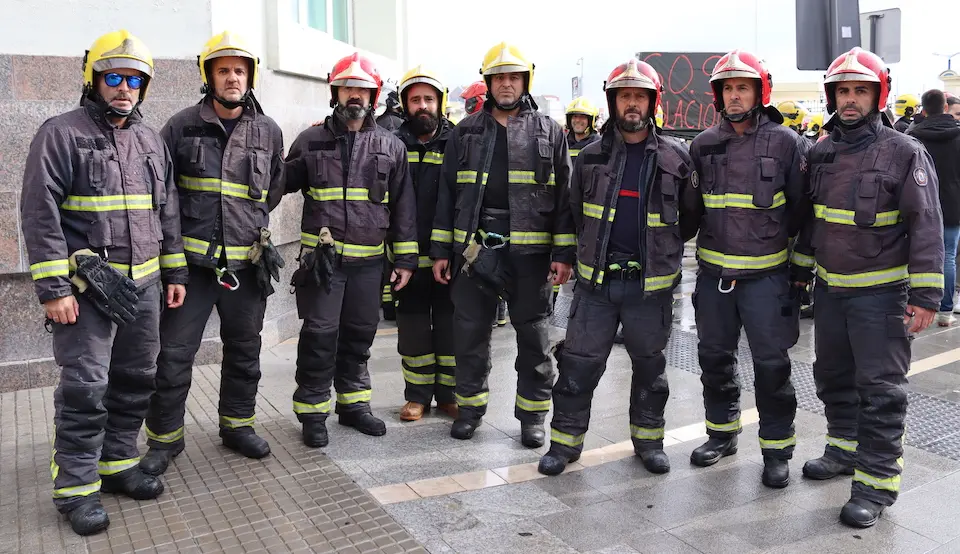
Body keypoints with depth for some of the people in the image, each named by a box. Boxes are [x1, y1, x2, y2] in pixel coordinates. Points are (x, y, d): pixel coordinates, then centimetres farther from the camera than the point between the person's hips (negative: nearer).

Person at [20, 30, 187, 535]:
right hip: (88, 286, -6)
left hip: (144, 285, 6)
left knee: (135, 381, 12)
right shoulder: (62, 133, -5)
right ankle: (75, 487, 9)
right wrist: (53, 288, -15)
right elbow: (40, 213, -10)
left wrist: (175, 274, 13)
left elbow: (168, 213, 17)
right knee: (84, 388, -4)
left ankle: (119, 463, 27)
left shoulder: (151, 141, 13)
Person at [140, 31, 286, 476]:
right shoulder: (182, 127, -1)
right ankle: (164, 438, 18)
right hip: (192, 262, -2)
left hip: (247, 264, 3)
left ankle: (237, 424, 31)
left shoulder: (268, 133, 6)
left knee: (244, 350, 14)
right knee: (174, 354, 1)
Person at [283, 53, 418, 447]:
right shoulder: (311, 141, 5)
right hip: (321, 257, -2)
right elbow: (282, 183, 15)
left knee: (360, 333, 12)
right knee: (320, 334, -1)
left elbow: (404, 206, 8)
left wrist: (405, 259, 5)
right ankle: (313, 412, 14)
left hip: (369, 260, 2)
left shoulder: (391, 146, 8)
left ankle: (353, 404, 28)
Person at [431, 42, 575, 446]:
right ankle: (470, 406, 24)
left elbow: (564, 196, 2)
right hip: (473, 248, 2)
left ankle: (532, 414, 20)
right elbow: (447, 194, 11)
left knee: (532, 334, 7)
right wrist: (441, 251, 6)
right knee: (470, 332, 8)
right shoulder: (466, 132, 10)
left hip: (530, 251, -1)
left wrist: (563, 253, -4)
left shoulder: (548, 131, 5)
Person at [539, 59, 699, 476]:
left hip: (650, 282, 0)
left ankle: (648, 439, 31)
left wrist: (661, 248, 11)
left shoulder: (675, 158, 0)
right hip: (596, 280, 1)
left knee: (649, 365, 14)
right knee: (578, 363, 3)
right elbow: (575, 211, 15)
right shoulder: (591, 156, 3)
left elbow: (692, 215, 11)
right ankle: (566, 440, 18)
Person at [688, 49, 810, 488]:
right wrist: (710, 240, 12)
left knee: (771, 363, 3)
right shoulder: (703, 145, 6)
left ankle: (776, 450, 18)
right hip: (713, 273, 4)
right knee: (715, 357, 14)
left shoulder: (785, 142, -5)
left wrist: (776, 240, 2)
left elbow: (801, 205, 0)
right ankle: (723, 432, 33)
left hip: (765, 275, -4)